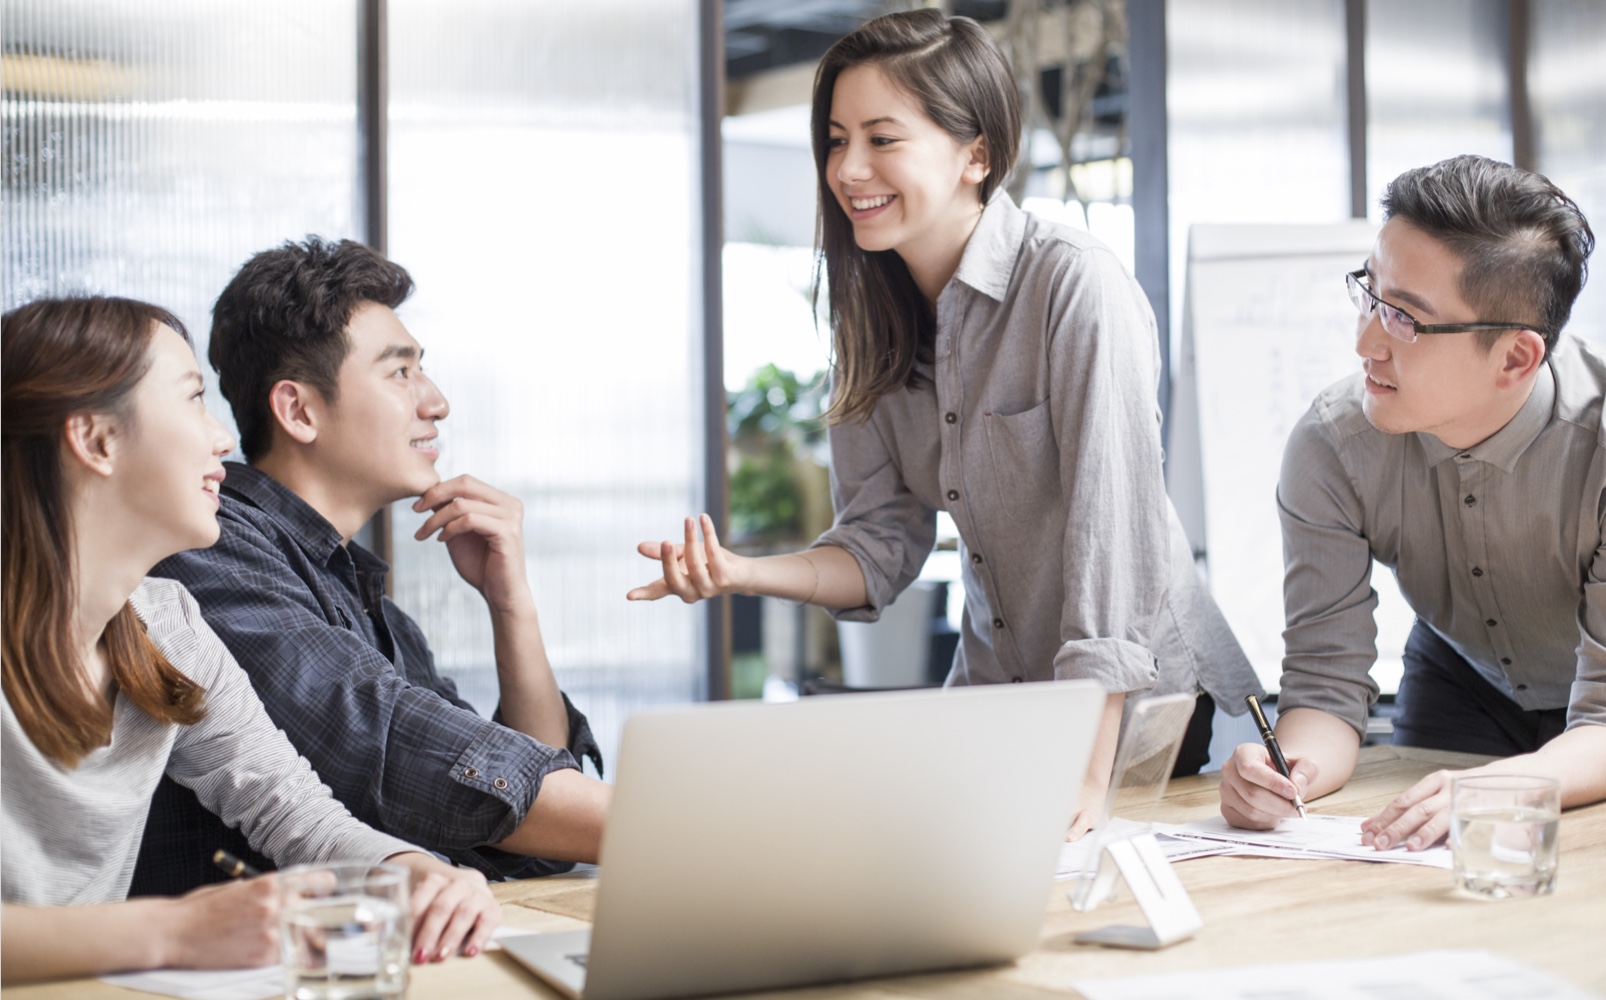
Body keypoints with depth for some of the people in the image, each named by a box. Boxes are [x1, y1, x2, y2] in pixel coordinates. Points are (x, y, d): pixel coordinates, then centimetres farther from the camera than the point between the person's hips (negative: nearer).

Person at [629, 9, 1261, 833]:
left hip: (1141, 704, -6)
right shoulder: (873, 313, 3)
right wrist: (744, 573, -17)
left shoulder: (1073, 286, -18)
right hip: (990, 696, 6)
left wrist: (1086, 774, -29)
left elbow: (1114, 530, -24)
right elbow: (882, 541, 2)